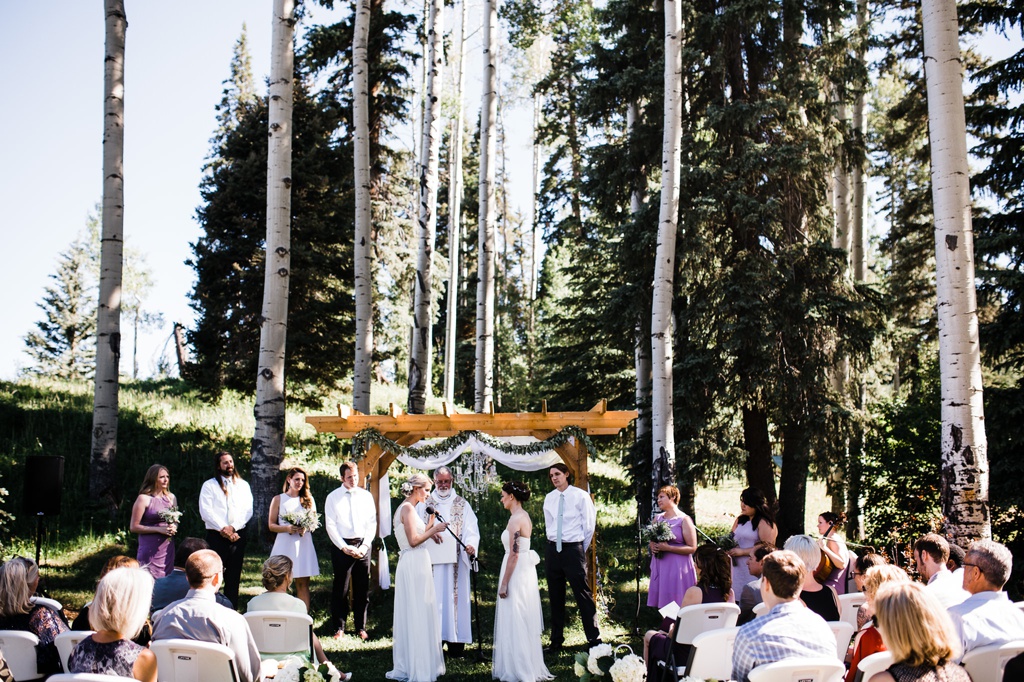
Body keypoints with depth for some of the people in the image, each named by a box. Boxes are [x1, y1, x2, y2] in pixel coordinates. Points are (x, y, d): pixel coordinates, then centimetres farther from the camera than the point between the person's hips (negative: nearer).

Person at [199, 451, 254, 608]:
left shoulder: (243, 485, 14)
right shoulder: (209, 486, 5)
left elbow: (248, 510, 5)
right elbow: (206, 512, -6)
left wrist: (233, 527, -10)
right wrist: (223, 529, -13)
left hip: (238, 535, 3)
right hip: (216, 536, -3)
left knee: (234, 576, 5)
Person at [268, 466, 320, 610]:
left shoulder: (309, 500, 14)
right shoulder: (278, 500, 8)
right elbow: (271, 525, 5)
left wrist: (306, 528, -9)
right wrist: (287, 528, -13)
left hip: (304, 545, 1)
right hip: (284, 545, -1)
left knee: (303, 583, -1)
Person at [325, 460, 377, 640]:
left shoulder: (366, 496, 9)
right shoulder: (333, 497, 3)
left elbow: (372, 523, 8)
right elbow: (331, 526, -1)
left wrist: (365, 545, -4)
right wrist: (344, 547, -10)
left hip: (363, 546, 2)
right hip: (341, 546, -2)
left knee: (362, 590, 5)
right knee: (340, 589, 0)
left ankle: (361, 628, 14)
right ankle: (339, 627, 10)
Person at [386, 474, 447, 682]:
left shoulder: (407, 508, 17)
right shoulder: (407, 508, -13)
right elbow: (413, 540, -18)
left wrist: (431, 522, 12)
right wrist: (434, 530, -8)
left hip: (415, 565, 10)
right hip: (414, 565, -10)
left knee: (413, 616, 13)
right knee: (418, 615, -6)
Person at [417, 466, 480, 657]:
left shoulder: (462, 504, 9)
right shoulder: (424, 503, 12)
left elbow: (471, 530, 0)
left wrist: (471, 545, -21)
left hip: (455, 560, 0)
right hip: (431, 560, 0)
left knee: (455, 596, -2)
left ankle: (456, 641, 1)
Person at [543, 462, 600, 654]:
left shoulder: (580, 496, -5)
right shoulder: (549, 498, 8)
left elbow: (589, 525, -2)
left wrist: (581, 550, 1)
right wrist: (554, 544, 13)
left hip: (573, 549, -5)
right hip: (553, 550, 5)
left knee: (583, 595, -7)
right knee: (555, 597, 10)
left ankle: (594, 639, -1)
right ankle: (556, 641, 18)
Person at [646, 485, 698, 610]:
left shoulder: (684, 520, -4)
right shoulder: (657, 518, 13)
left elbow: (692, 548, -9)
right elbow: (652, 541, 26)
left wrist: (668, 548, -16)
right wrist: (653, 547, 1)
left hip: (677, 568, -6)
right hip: (659, 567, 6)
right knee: (662, 606, 3)